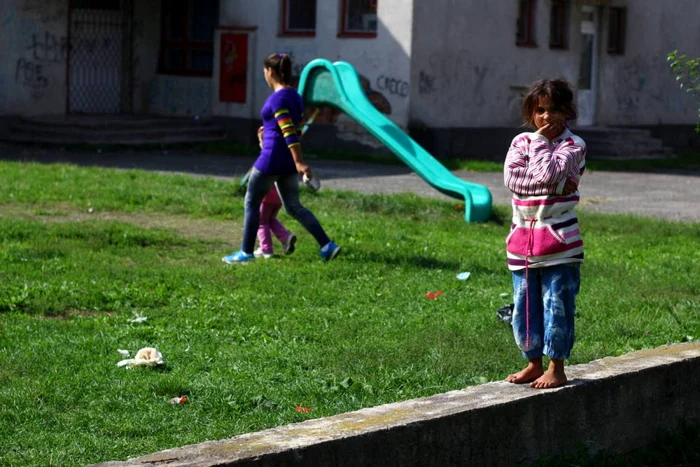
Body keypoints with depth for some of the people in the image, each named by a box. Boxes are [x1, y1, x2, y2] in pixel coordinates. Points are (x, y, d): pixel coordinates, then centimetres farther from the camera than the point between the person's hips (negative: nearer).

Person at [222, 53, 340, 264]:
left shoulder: (277, 98, -16)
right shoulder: (296, 97, 10)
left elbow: (289, 132, -22)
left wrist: (299, 163, -25)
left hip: (272, 159, -8)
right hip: (288, 161, 8)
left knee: (251, 202, 6)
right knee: (294, 206, 12)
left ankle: (246, 252, 11)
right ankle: (327, 246, 3)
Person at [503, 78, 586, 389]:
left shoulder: (573, 145, -3)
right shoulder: (520, 142, 8)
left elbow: (549, 173, -19)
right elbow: (511, 176, -8)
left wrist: (540, 141, -8)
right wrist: (549, 182, -14)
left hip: (559, 240, -4)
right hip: (522, 238, 5)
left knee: (557, 305, -2)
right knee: (524, 305, 10)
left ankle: (556, 367, 5)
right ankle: (534, 363, 23)